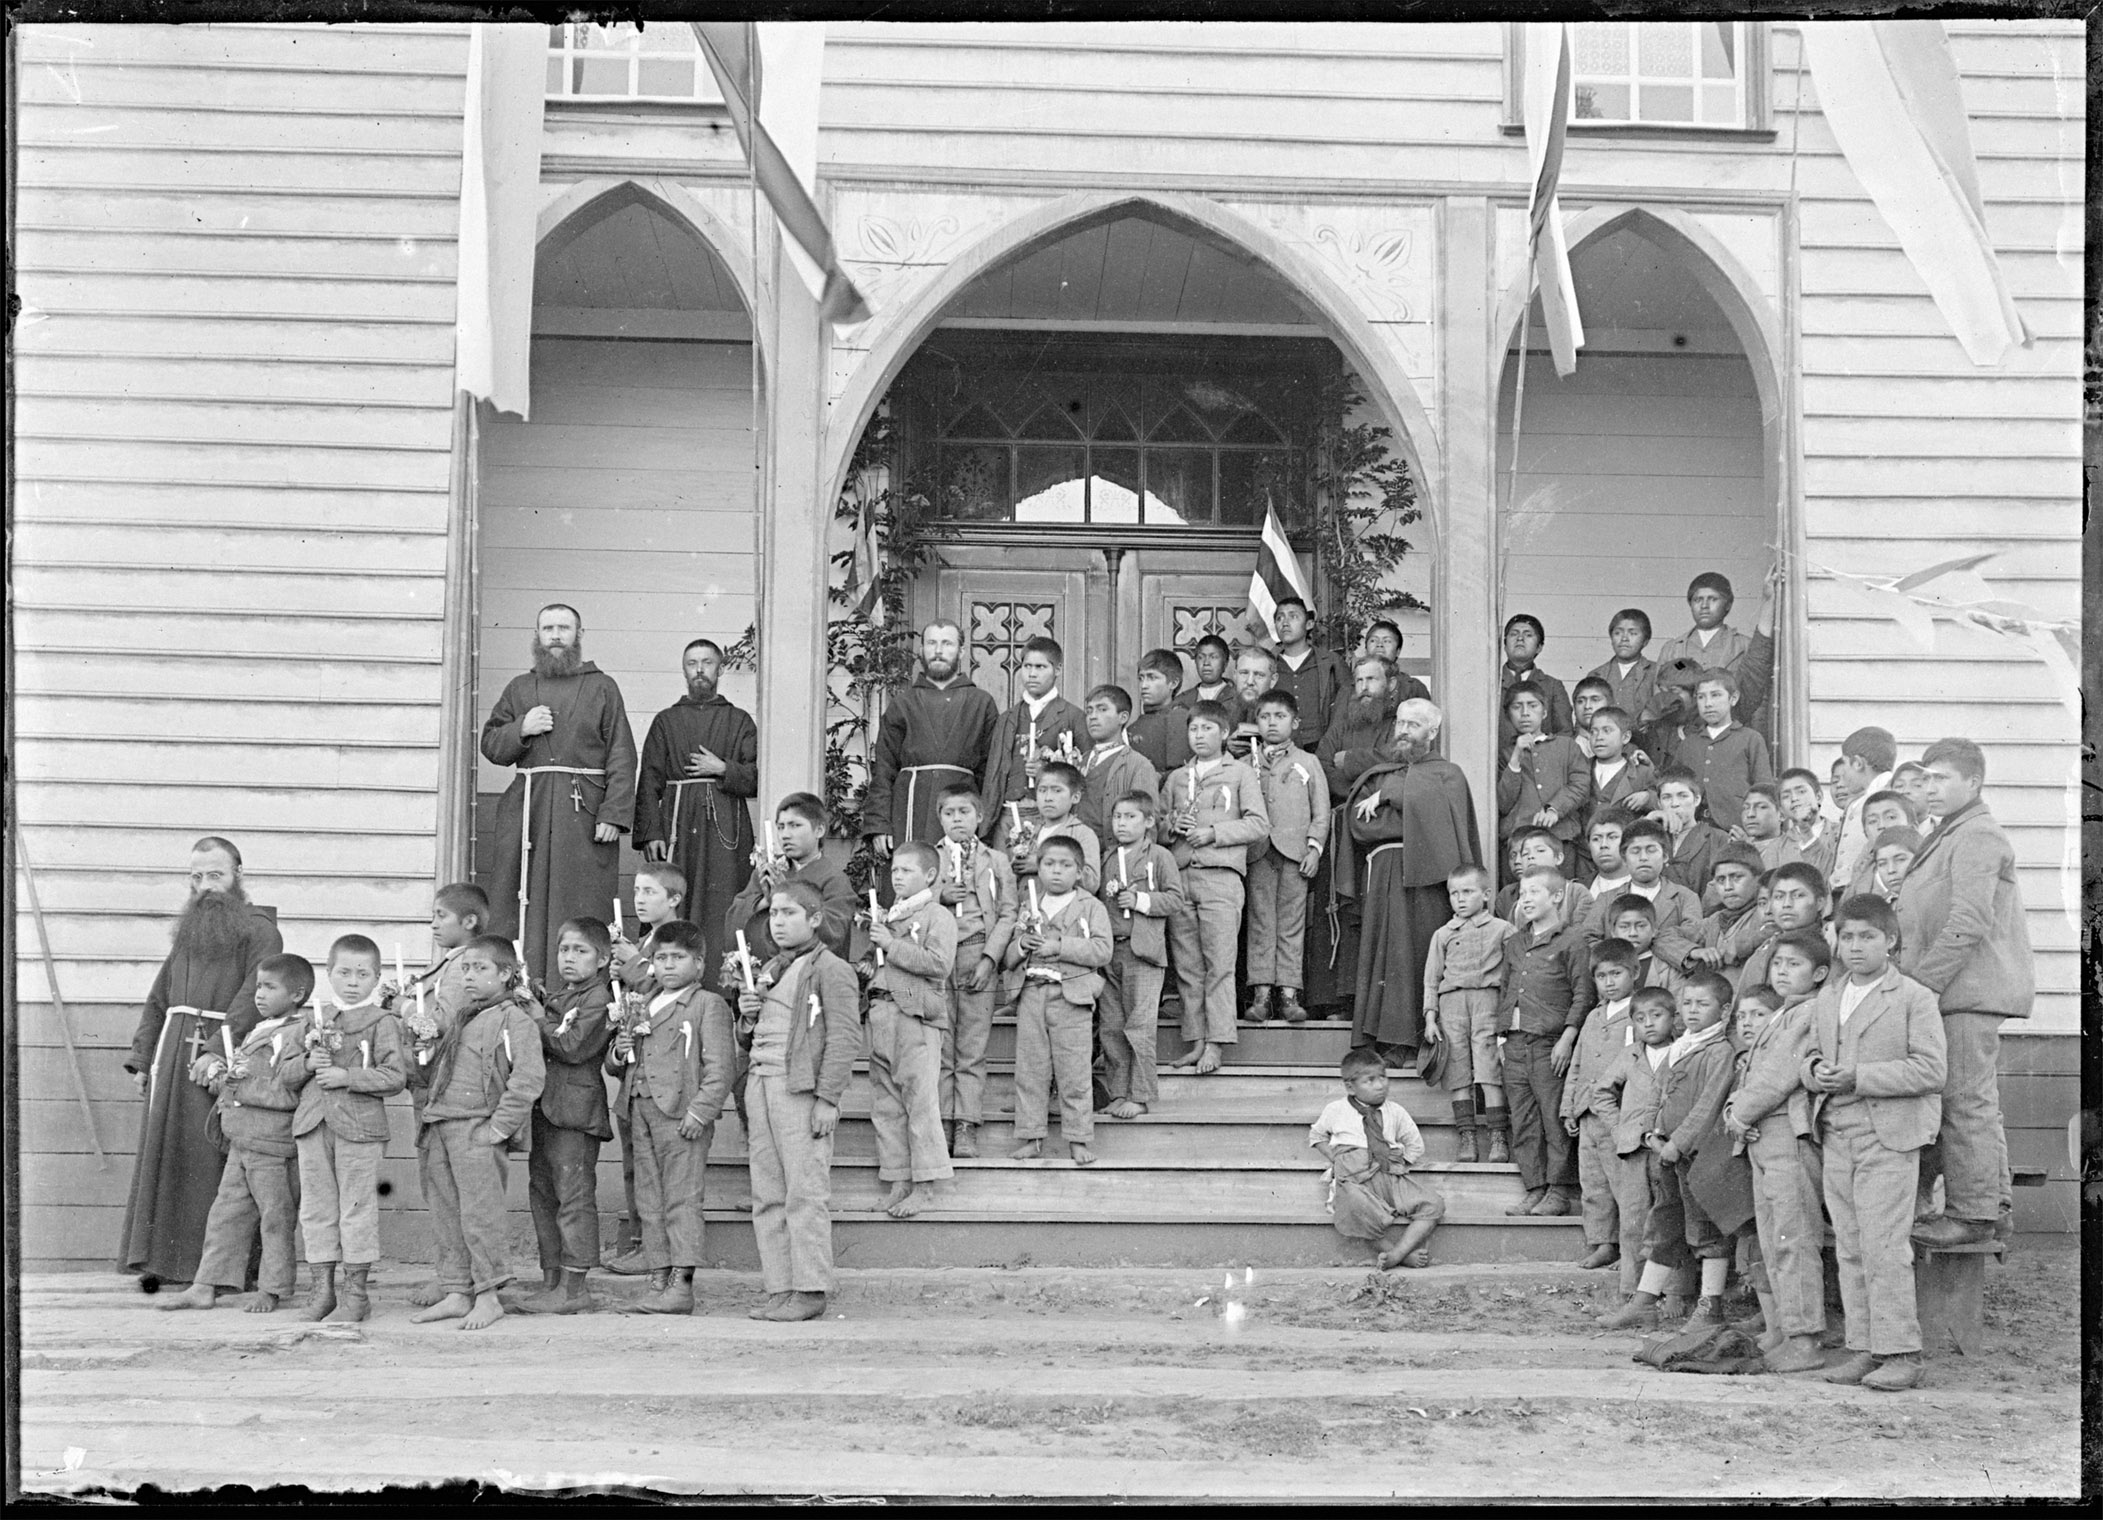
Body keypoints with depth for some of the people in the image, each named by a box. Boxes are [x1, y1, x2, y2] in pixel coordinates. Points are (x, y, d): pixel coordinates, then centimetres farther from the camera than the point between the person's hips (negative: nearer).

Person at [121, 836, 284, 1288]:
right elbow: (159, 999, 22)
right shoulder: (189, 929, 21)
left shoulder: (258, 929, -1)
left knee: (213, 1159, -7)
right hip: (172, 1052, 7)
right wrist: (141, 1058, 13)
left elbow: (253, 995, -14)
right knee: (163, 1152, 5)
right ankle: (160, 1259, 10)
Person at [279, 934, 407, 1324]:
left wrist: (347, 1076, -17)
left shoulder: (382, 1023, -2)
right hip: (312, 1123, 5)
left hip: (359, 1126, -5)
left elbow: (395, 1076, -12)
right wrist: (307, 1064, -7)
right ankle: (322, 1288, 16)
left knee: (357, 1207, 0)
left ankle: (357, 1291, 7)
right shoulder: (311, 1019, 13)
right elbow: (285, 1072, 13)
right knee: (316, 1207, 8)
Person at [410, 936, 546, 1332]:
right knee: (446, 1216, 9)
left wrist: (499, 1126, -18)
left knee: (479, 1214, -7)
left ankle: (487, 1296, 1)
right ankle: (457, 1293, 17)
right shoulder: (464, 1019, 20)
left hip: (478, 1129, -8)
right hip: (441, 1129, 8)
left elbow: (529, 1077, -18)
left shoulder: (514, 1020, -7)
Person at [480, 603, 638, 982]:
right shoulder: (519, 688, 17)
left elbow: (621, 758, 1)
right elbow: (490, 747, 15)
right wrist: (521, 730, -6)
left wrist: (614, 814, -10)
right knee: (519, 908, -2)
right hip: (525, 809, 3)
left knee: (581, 909, -5)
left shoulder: (602, 688, 8)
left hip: (584, 811, -3)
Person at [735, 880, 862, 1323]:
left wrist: (827, 1099, -17)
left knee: (805, 1194, -8)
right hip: (759, 1084, 8)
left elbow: (845, 1038, -11)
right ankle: (779, 1289, 10)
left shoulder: (830, 970, -4)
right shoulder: (769, 971, 21)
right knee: (767, 1195, 6)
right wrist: (747, 1016, 6)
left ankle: (810, 1290, -5)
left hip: (801, 1090, -8)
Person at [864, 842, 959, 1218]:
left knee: (920, 1099, -9)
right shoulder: (889, 917, 22)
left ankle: (924, 1187, -7)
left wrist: (892, 945, -14)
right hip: (881, 1014, 8)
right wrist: (869, 966, 13)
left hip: (917, 1016, -8)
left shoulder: (938, 916, -2)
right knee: (885, 1102, 7)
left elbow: (939, 964, -17)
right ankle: (898, 1180, 13)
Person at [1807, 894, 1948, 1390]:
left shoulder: (1915, 998, -6)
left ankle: (1900, 1353, -2)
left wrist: (1859, 1077, -19)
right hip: (1836, 1137, 7)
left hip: (1889, 1137, -7)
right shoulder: (1828, 998, 15)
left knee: (1884, 1248, -8)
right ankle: (1862, 1348, 14)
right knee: (1849, 1249, 8)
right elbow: (1812, 1052, 24)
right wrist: (1815, 1071, -1)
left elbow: (1931, 1070, -13)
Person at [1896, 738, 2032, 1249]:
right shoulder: (1947, 837, 22)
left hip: (1971, 992, -10)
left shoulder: (1977, 838, -11)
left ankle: (1972, 1212, -5)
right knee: (1976, 1102, 13)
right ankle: (1991, 1203, 19)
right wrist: (1912, 977, 15)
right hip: (1960, 992, 10)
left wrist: (1921, 982, -19)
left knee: (1966, 1101, -8)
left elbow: (1968, 924, -20)